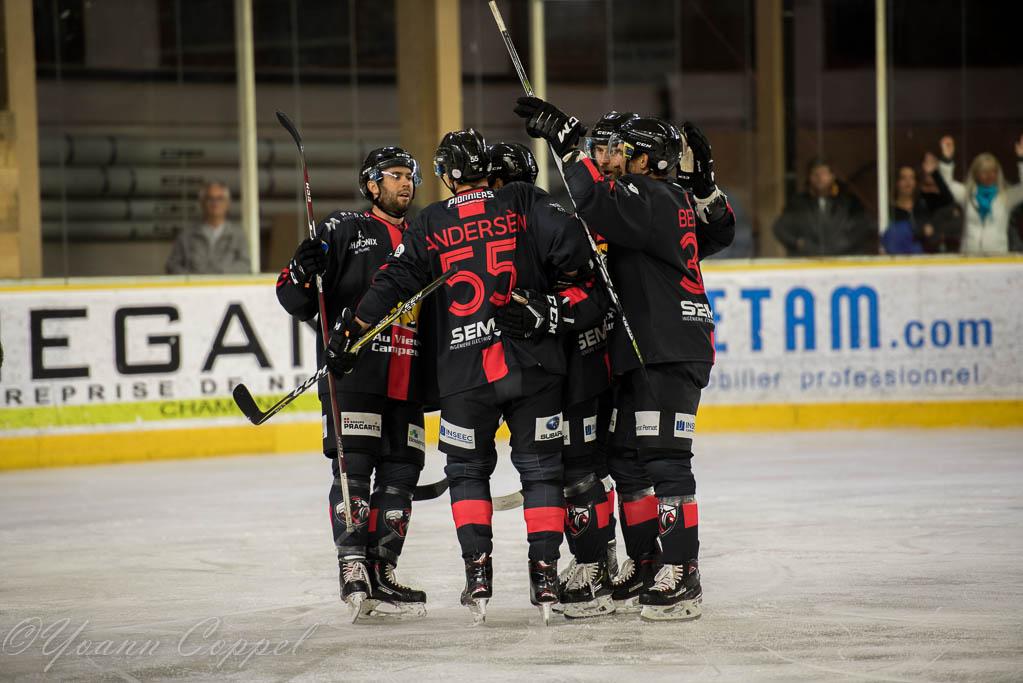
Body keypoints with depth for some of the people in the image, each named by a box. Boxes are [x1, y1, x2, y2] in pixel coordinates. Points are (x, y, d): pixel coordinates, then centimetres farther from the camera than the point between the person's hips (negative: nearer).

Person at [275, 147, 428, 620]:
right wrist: (304, 275, -23)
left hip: (407, 385, 6)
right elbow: (295, 299, -3)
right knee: (354, 469, -12)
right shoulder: (343, 230, 2)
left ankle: (382, 573, 12)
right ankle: (353, 568, -11)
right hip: (353, 374, -6)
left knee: (400, 477, 5)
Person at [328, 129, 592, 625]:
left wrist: (348, 336, 6)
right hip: (534, 366, 0)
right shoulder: (523, 203, 2)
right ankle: (545, 577, 3)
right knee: (541, 468, 9)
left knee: (468, 470, 15)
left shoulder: (430, 225, 3)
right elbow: (571, 246, -9)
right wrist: (555, 285, 11)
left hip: (464, 374, 0)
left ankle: (478, 574, 5)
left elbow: (393, 283, 1)